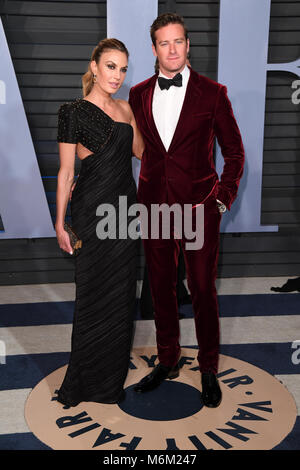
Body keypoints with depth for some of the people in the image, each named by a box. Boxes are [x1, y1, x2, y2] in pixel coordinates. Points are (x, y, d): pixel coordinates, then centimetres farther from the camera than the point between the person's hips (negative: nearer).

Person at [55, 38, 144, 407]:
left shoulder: (124, 109, 12)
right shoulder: (74, 112, -7)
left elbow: (140, 150, 8)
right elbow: (65, 172, -8)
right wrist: (60, 224, -9)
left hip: (124, 205, 7)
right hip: (93, 209, -6)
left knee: (121, 291, 13)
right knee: (97, 292, 1)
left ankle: (113, 369, 32)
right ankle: (90, 383, 20)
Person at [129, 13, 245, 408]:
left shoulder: (212, 93, -2)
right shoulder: (139, 94, 7)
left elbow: (234, 152, 2)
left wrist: (223, 198, -7)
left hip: (198, 208, -3)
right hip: (154, 207, 3)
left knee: (203, 290, 4)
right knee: (161, 287, 13)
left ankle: (208, 370, 24)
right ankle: (167, 362, 31)